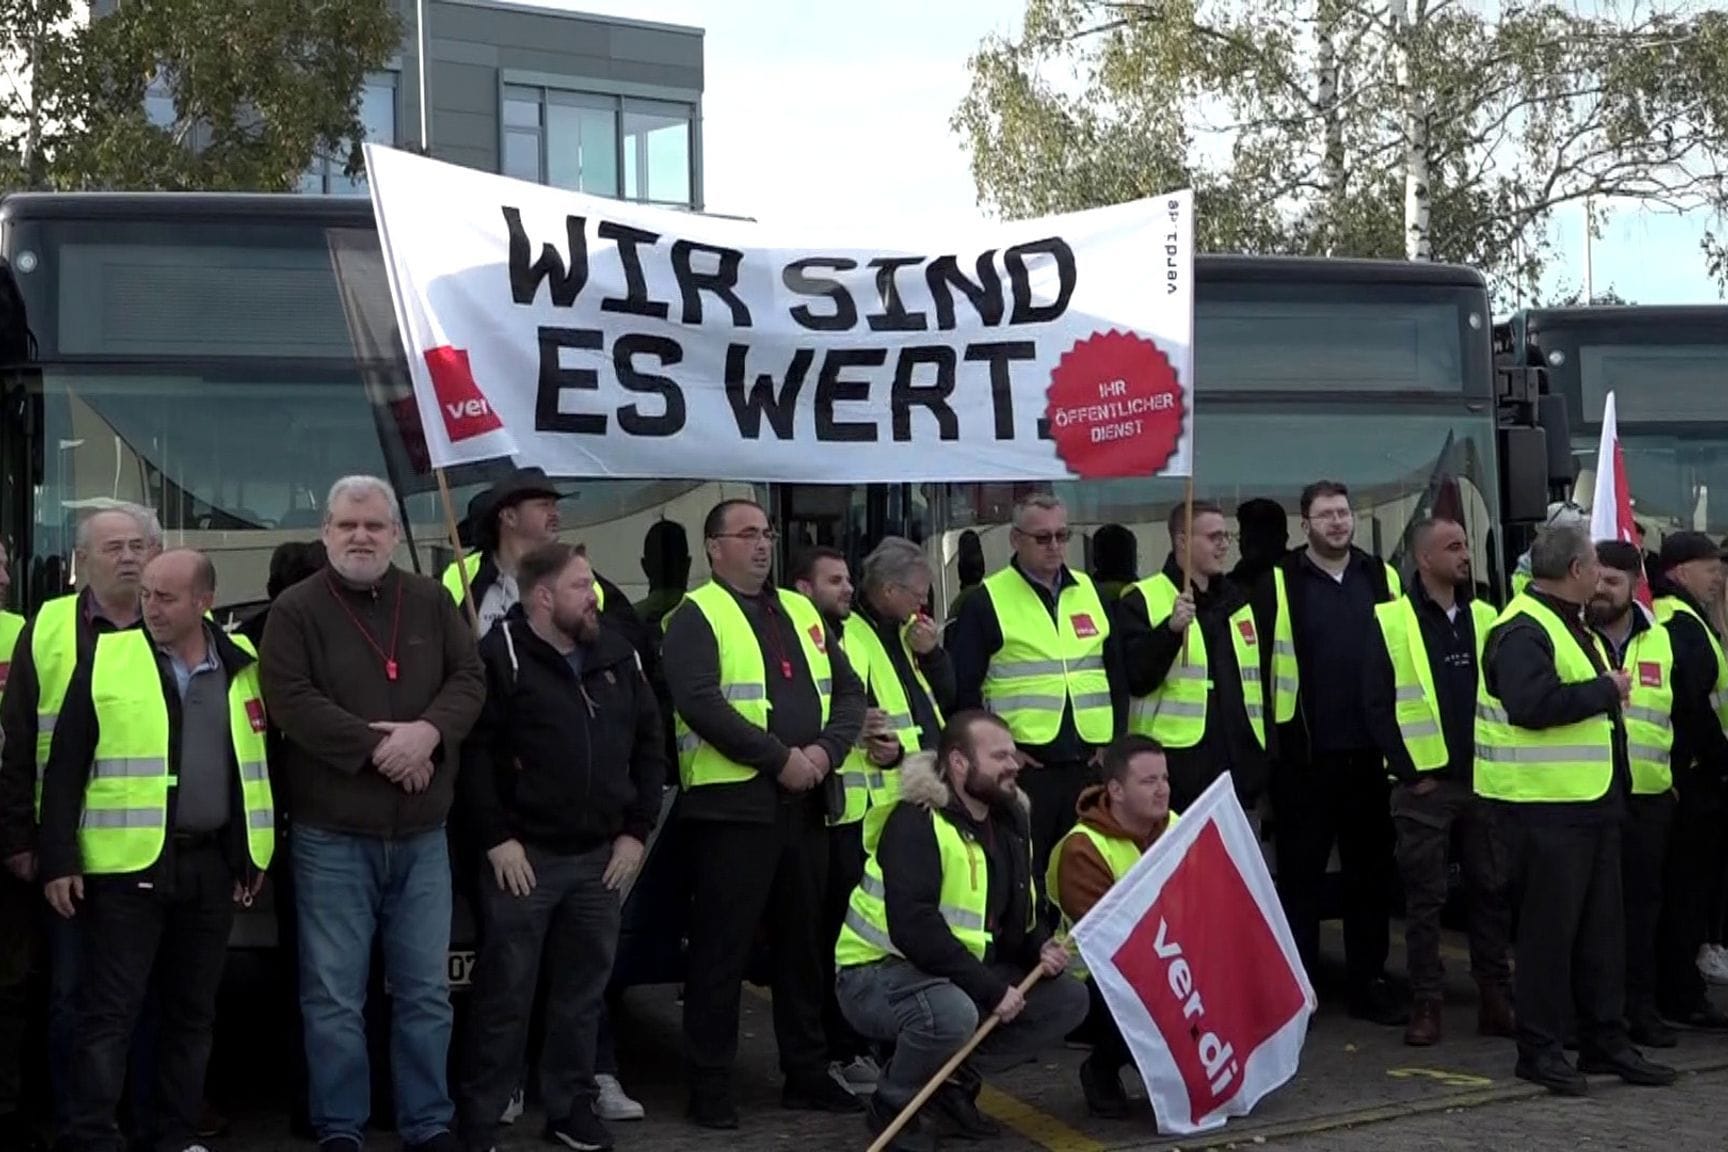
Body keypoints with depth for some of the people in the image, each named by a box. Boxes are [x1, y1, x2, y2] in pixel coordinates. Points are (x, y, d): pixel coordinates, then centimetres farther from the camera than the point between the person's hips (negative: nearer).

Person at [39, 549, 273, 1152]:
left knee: (193, 1010, 11)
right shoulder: (106, 659, -3)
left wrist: (255, 856, 11)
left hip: (211, 864, 3)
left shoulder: (241, 667, 6)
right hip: (126, 864, -3)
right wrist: (59, 859, -7)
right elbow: (65, 768, -2)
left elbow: (260, 764, 13)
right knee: (110, 1010, -2)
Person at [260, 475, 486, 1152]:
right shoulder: (296, 609, -3)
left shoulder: (431, 602, 8)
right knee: (334, 997, 5)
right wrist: (374, 745, -18)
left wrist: (429, 730, -16)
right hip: (332, 836, -3)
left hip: (422, 834, 3)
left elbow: (469, 679, 3)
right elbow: (290, 700, -13)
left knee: (425, 991, 10)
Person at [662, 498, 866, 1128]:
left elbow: (848, 691, 13)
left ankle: (807, 1071, 24)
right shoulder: (696, 616, -5)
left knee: (804, 940, 13)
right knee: (723, 946, -1)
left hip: (805, 803, 7)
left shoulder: (801, 611, 16)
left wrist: (826, 749, -6)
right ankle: (709, 1082, 9)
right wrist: (780, 757, -18)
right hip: (733, 802, -6)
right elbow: (700, 702, -18)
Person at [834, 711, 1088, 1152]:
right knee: (952, 1012, -39)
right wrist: (991, 989, -28)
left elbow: (1020, 916, 17)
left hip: (965, 973, 8)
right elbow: (912, 928, -30)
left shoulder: (1010, 820, 6)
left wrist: (1042, 947, -7)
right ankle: (892, 1104, -8)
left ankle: (955, 1084, 4)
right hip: (880, 970, -8)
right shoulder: (917, 822, -21)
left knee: (1069, 999, -4)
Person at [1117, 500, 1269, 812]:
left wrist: (1264, 755, 17)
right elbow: (1134, 679, -14)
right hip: (1175, 772, -6)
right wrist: (1171, 628, -27)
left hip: (1237, 770, 7)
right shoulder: (1143, 600, -3)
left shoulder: (1236, 601, 18)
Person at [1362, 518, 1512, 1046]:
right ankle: (1426, 1003, 9)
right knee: (1425, 897, 2)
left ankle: (1495, 997, 18)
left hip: (1483, 781, 4)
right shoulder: (1391, 623, -4)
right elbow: (1376, 706, -5)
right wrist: (1410, 771, -8)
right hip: (1424, 785, -4)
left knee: (1493, 889, 8)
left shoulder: (1485, 618, 9)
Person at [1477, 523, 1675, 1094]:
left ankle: (1604, 1041, 24)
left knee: (1602, 926, 14)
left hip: (1594, 801, 10)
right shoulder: (1523, 630, -16)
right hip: (1546, 806, -10)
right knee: (1549, 928, -2)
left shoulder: (1573, 628, 18)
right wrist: (1605, 690, -20)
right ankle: (1540, 1049, 8)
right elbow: (1530, 703, -30)